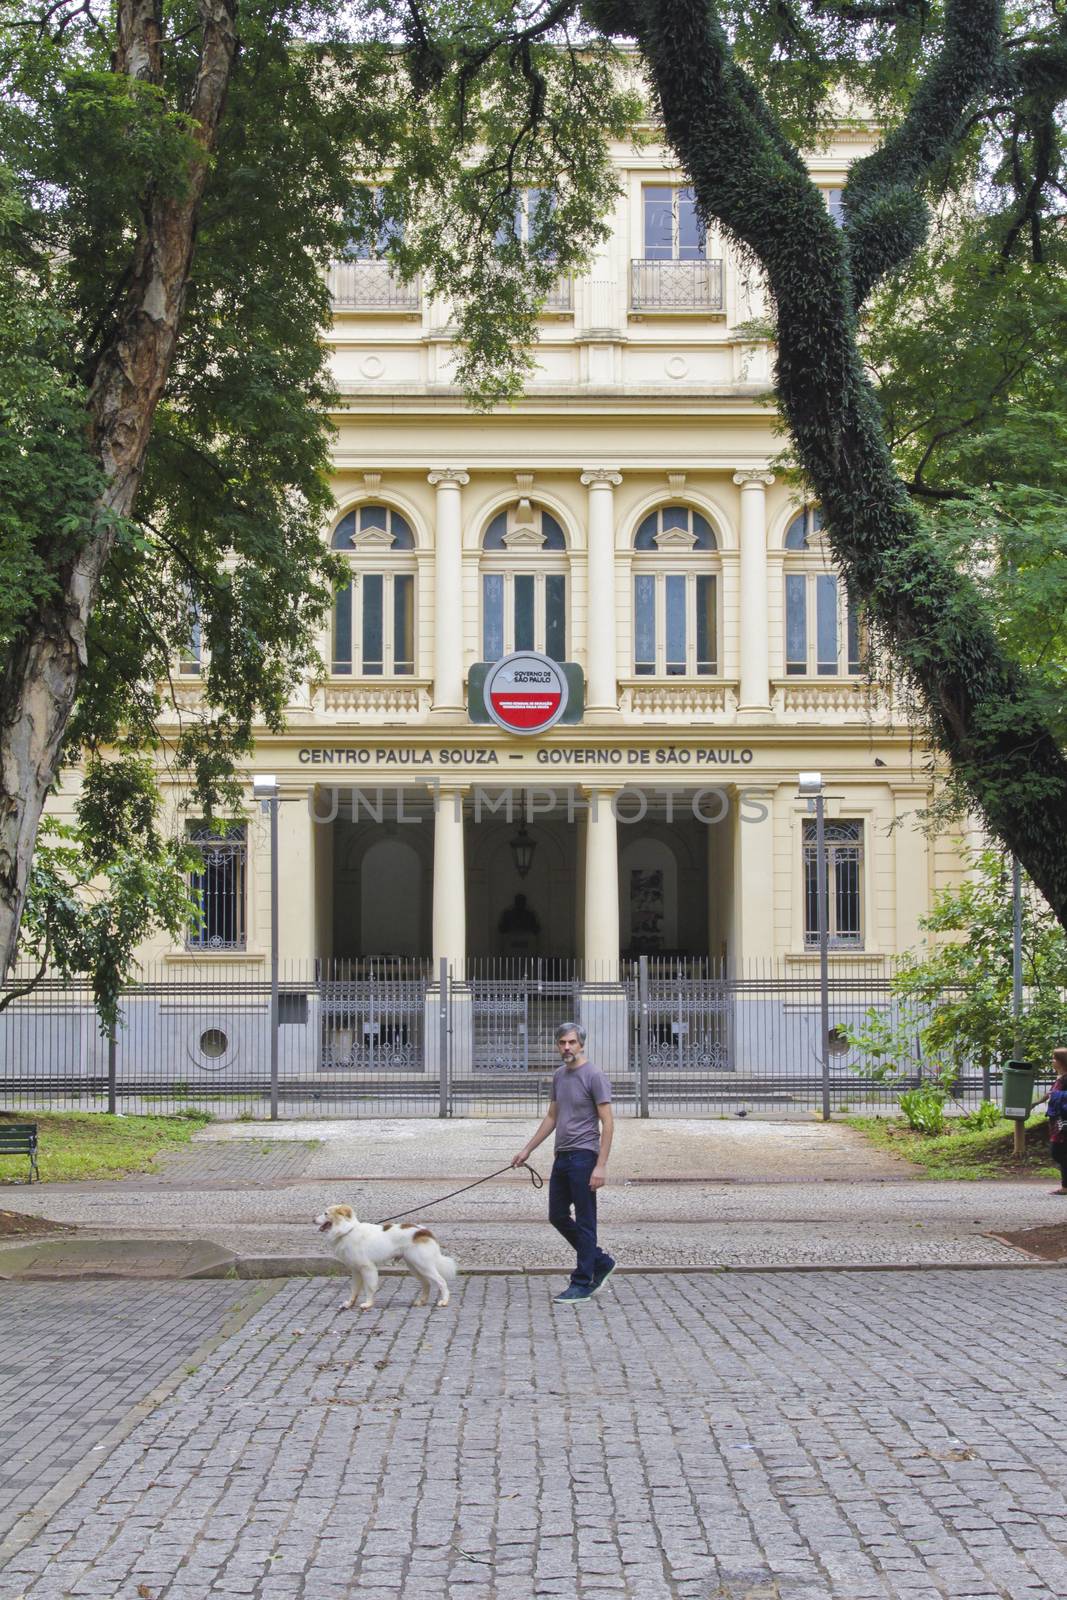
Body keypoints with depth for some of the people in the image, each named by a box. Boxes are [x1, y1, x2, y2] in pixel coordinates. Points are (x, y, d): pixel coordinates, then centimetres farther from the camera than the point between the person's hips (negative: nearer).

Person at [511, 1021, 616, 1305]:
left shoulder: (594, 1077, -11)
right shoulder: (559, 1076, 14)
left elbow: (607, 1123, -14)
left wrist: (600, 1166, -19)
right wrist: (527, 1149, 22)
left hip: (583, 1158, -9)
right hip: (562, 1157, 9)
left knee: (584, 1222, -1)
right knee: (557, 1217, 13)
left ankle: (582, 1284, 5)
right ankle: (600, 1262, 26)